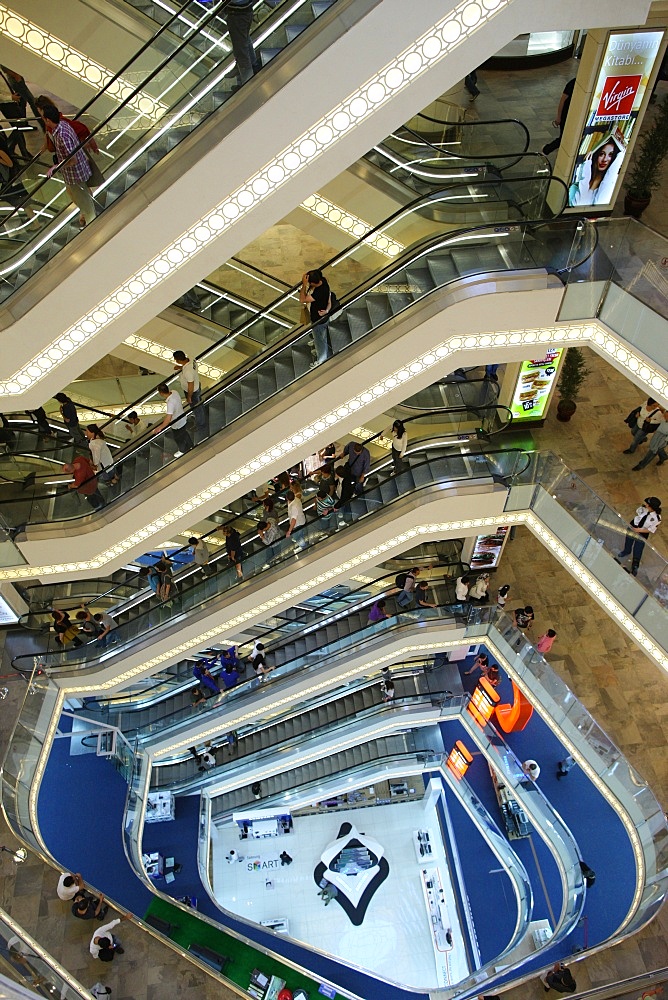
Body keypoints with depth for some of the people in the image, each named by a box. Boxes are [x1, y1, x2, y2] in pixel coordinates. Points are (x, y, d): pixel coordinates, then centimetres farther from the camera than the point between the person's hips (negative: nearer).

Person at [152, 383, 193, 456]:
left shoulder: (170, 403, -42)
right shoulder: (174, 392, -18)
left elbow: (168, 419, -41)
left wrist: (160, 428, -31)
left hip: (177, 424, -7)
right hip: (182, 419, 7)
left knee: (179, 438, 23)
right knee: (183, 433, 33)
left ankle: (182, 451, 51)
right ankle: (189, 446, 58)